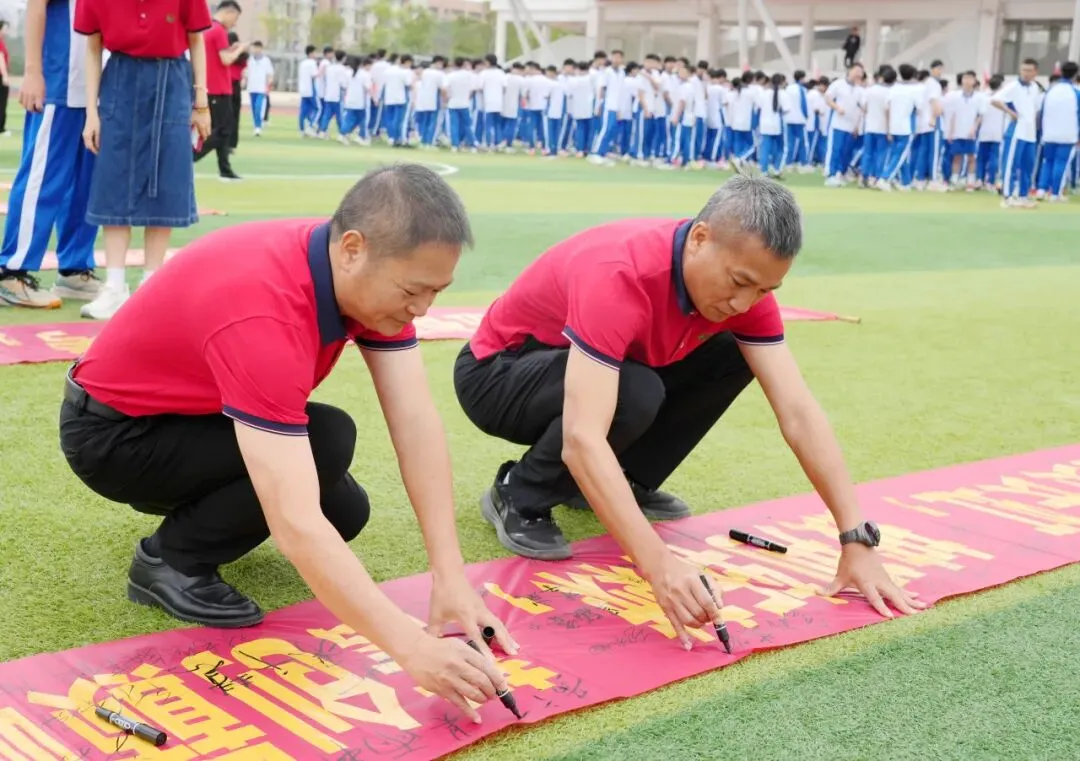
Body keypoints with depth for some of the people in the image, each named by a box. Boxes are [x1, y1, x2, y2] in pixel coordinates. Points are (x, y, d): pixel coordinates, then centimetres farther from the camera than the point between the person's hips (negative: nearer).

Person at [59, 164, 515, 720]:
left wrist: (451, 579, -25)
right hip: (113, 430, -7)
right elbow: (296, 527, -45)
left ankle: (199, 510, 23)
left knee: (343, 511, 1)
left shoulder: (372, 273, -16)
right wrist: (411, 647, -46)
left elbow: (417, 424, -18)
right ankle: (170, 559, -5)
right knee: (327, 443, -25)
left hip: (192, 408, 7)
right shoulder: (263, 313, -41)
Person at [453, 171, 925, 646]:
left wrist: (857, 541, -23)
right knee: (634, 394, -35)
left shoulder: (741, 279, -17)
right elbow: (582, 439, -46)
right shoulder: (620, 276, -38)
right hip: (498, 373, -6)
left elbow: (798, 412, -17)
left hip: (598, 367, 7)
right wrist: (658, 566, -52)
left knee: (732, 357, -12)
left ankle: (622, 485, 3)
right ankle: (518, 497, -10)